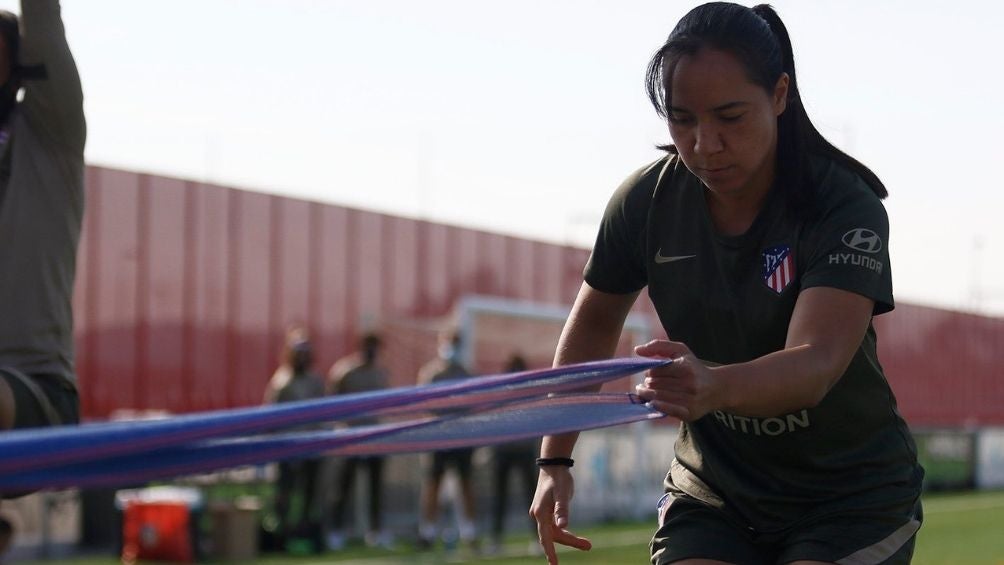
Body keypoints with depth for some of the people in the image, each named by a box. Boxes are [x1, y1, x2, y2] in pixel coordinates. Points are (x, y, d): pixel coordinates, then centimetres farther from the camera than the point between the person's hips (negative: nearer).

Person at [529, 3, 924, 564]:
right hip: (711, 492, 3)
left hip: (851, 498, -3)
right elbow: (595, 320, 10)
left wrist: (714, 388, -56)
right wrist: (555, 461, 6)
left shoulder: (847, 208, -22)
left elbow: (816, 365, -36)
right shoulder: (646, 201, -9)